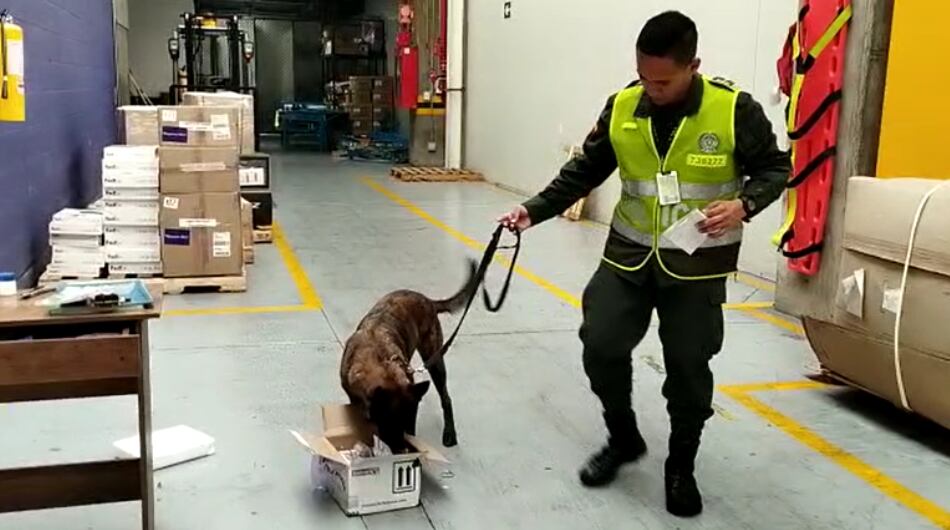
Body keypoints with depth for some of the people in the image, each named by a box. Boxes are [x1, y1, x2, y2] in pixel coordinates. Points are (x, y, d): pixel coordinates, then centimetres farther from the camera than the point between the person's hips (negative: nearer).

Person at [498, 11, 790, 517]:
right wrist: (534, 210, -6)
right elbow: (585, 170, 4)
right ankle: (623, 439, 29)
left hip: (696, 263, -3)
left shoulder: (735, 110, -16)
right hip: (628, 253, 3)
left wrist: (744, 205, -24)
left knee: (688, 368, 4)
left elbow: (774, 168, -4)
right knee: (601, 347, 2)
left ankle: (681, 468, 27)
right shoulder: (622, 107, -6)